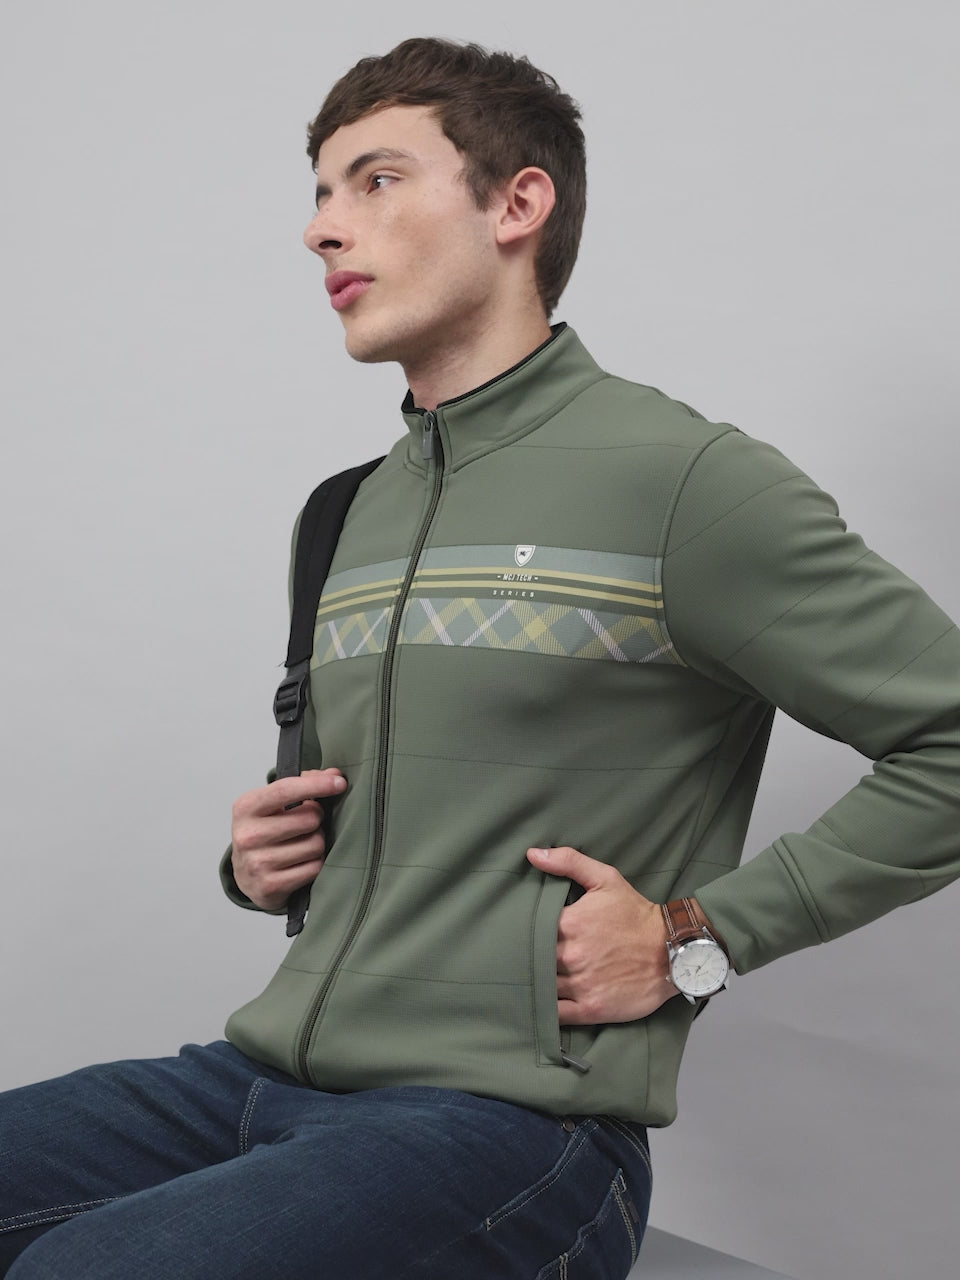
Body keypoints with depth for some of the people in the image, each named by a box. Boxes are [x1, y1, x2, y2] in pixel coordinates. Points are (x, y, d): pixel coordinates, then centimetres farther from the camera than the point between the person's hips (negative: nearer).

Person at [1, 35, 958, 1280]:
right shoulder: (364, 509, 17)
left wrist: (697, 937, -11)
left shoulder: (683, 477, -8)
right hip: (269, 1076, 7)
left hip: (506, 1117, -7)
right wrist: (267, 861, 8)